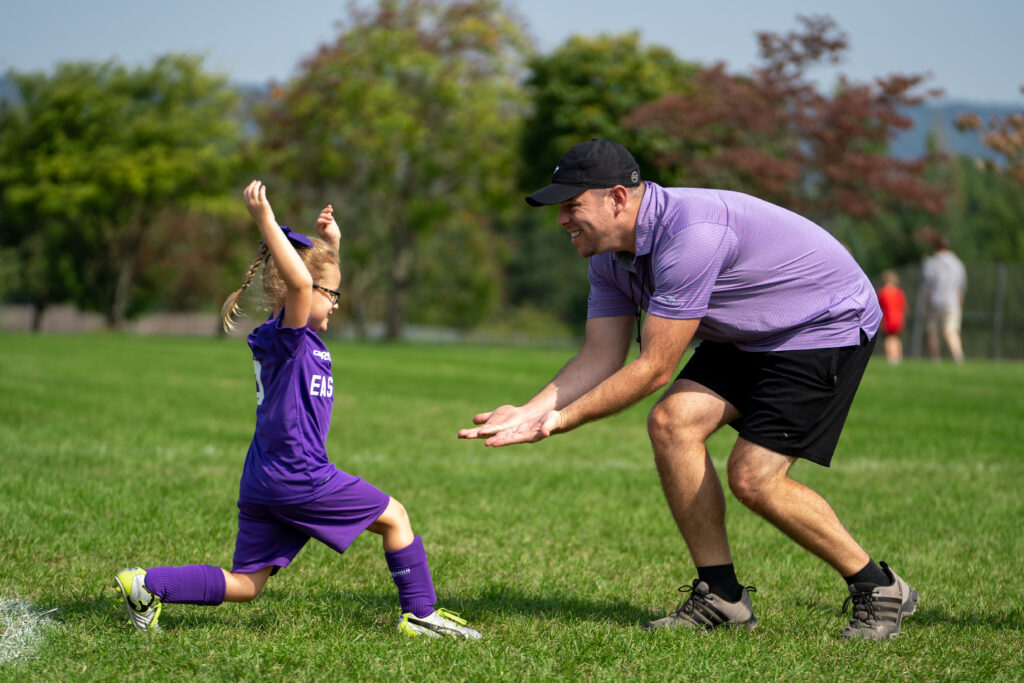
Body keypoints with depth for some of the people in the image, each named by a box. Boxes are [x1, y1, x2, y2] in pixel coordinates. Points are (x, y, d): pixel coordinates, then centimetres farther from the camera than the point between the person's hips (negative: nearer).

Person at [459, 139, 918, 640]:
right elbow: (601, 357, -1)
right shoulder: (609, 253, -4)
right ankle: (721, 595, -2)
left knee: (754, 477, -17)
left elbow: (655, 368, -30)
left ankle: (879, 591, 2)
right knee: (672, 423, -12)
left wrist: (564, 419, -23)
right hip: (747, 336, 9)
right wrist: (531, 412, -15)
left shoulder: (691, 234, -34)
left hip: (831, 325, -9)